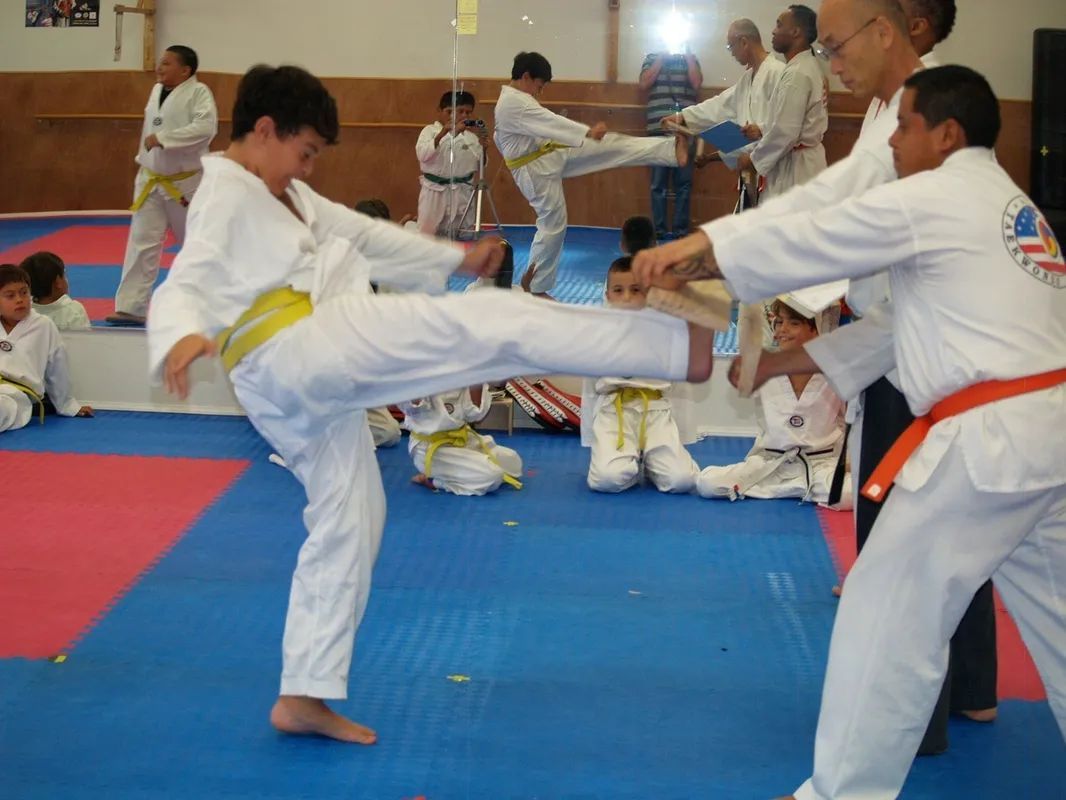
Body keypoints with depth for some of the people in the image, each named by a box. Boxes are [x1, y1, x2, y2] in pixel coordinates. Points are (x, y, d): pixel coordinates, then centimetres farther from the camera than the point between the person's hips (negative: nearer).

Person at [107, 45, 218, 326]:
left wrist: (162, 139, -28)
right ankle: (132, 307, -3)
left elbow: (205, 128, -28)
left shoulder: (198, 92, -14)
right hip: (151, 181, 5)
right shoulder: (157, 91, 8)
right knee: (141, 242, -3)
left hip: (186, 182, -5)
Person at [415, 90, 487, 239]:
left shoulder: (471, 134, 2)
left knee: (457, 234, 13)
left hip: (462, 192, 3)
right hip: (434, 190, -3)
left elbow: (479, 166, 3)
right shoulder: (430, 130, -5)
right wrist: (441, 134, -33)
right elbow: (422, 154, -23)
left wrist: (483, 145, -15)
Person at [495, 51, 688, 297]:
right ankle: (534, 288, 8)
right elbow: (550, 122, -33)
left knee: (612, 147, -3)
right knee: (552, 224, -5)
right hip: (536, 170, -9)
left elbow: (499, 138, 22)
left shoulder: (512, 99, 12)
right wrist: (588, 132, -39)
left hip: (551, 156, 9)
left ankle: (672, 151, -7)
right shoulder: (514, 103, -22)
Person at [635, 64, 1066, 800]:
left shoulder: (934, 198, -7)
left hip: (991, 439, -9)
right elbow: (914, 322, 24)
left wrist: (686, 258, 8)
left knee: (889, 611, 1)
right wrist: (783, 362, 24)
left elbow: (806, 243, -3)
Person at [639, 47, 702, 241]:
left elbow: (697, 83, -3)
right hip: (659, 129, 0)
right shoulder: (652, 59, 13)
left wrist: (688, 54, -1)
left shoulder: (690, 60, 13)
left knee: (684, 183, 0)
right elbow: (644, 84, -2)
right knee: (659, 183, 1)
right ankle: (659, 229, 4)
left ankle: (681, 229, 4)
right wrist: (662, 58, -2)